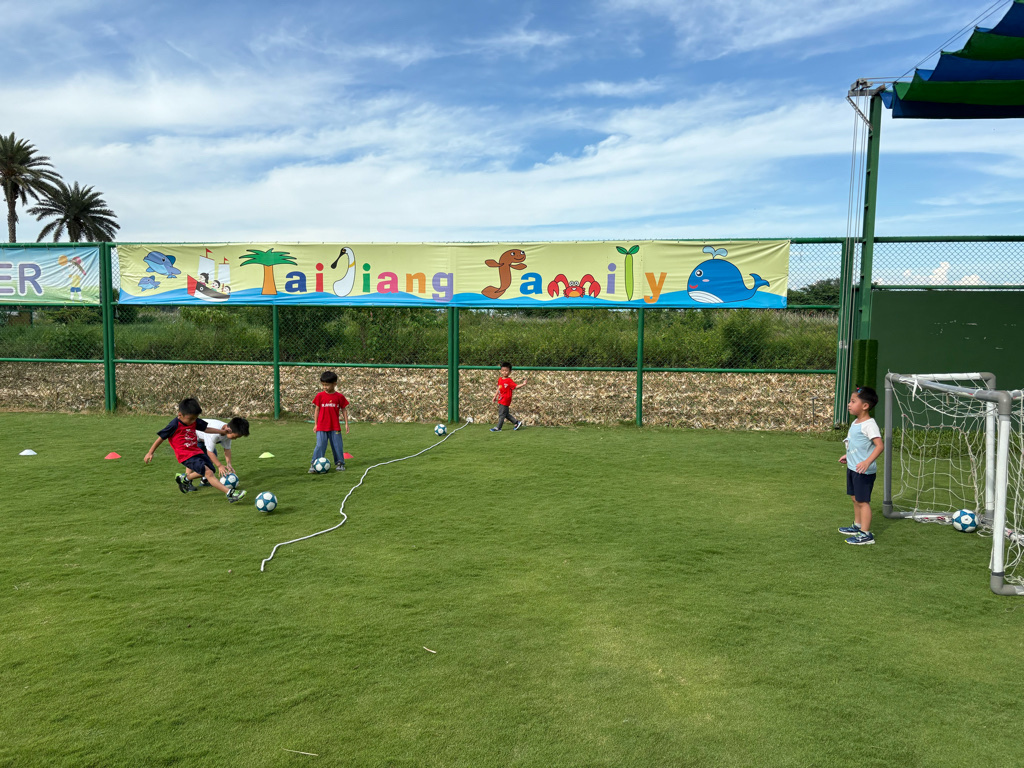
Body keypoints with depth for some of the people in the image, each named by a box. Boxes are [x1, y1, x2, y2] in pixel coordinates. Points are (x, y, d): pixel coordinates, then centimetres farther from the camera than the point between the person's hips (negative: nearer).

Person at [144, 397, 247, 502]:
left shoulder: (195, 422, 4)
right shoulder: (174, 425, -15)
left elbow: (205, 429, 20)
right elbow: (160, 438, -6)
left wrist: (221, 431, 18)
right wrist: (150, 453, 0)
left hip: (197, 451, 9)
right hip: (186, 455, -9)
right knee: (208, 472, -20)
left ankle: (185, 478, 30)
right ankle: (229, 493, -27)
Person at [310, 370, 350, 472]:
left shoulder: (339, 396, -1)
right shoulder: (320, 395, 0)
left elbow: (344, 409, 5)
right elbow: (317, 409, 5)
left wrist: (346, 423, 3)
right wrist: (315, 424, 5)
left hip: (335, 427, 0)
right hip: (321, 427, 0)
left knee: (338, 445, 6)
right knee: (320, 446, -4)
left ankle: (340, 463, 20)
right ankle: (314, 465, 0)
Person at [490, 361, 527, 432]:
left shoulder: (509, 380, -13)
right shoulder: (500, 379, 9)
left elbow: (516, 386, -19)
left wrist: (523, 384, -33)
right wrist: (495, 397, 23)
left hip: (505, 400, -8)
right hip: (501, 400, 8)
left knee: (501, 413, 0)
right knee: (506, 413, 15)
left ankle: (498, 427, 10)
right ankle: (517, 422, 25)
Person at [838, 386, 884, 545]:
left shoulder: (869, 424, -19)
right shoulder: (855, 422, 10)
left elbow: (880, 445, -28)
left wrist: (868, 461, -37)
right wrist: (848, 456, 29)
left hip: (864, 471, -9)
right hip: (852, 467, 10)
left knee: (863, 501, -4)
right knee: (855, 498, 20)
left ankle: (866, 534, 1)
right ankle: (857, 526, 34)